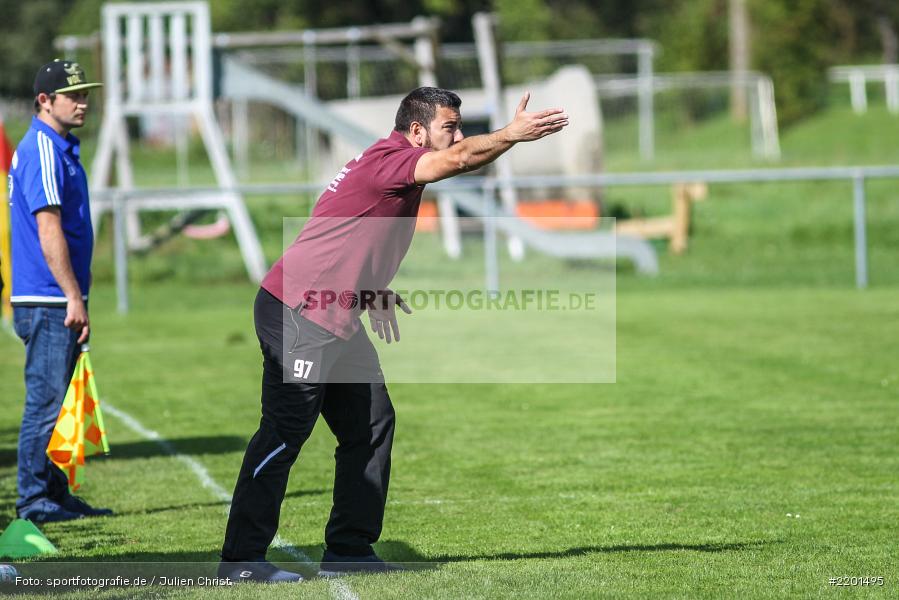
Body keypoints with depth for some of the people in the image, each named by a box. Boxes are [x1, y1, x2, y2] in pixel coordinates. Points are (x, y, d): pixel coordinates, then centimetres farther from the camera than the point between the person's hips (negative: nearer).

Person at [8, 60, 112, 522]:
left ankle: (54, 494, 19)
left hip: (58, 301, 10)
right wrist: (74, 298, -22)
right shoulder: (42, 150, -14)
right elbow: (48, 230, -20)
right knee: (45, 400, -7)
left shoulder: (59, 149, 17)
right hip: (48, 302, -10)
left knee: (52, 400, 13)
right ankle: (33, 501, -3)